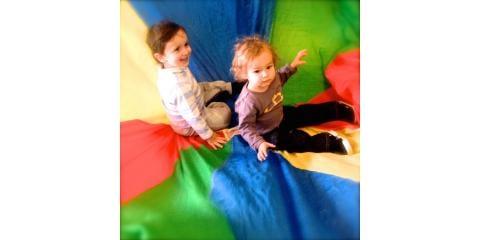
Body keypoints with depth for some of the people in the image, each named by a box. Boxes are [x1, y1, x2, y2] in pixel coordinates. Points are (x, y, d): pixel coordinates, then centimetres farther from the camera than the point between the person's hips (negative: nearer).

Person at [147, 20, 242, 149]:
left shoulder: (165, 69, -18)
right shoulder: (179, 84, -44)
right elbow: (193, 117, -33)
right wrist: (208, 136, -21)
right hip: (189, 126, -7)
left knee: (218, 85, 16)